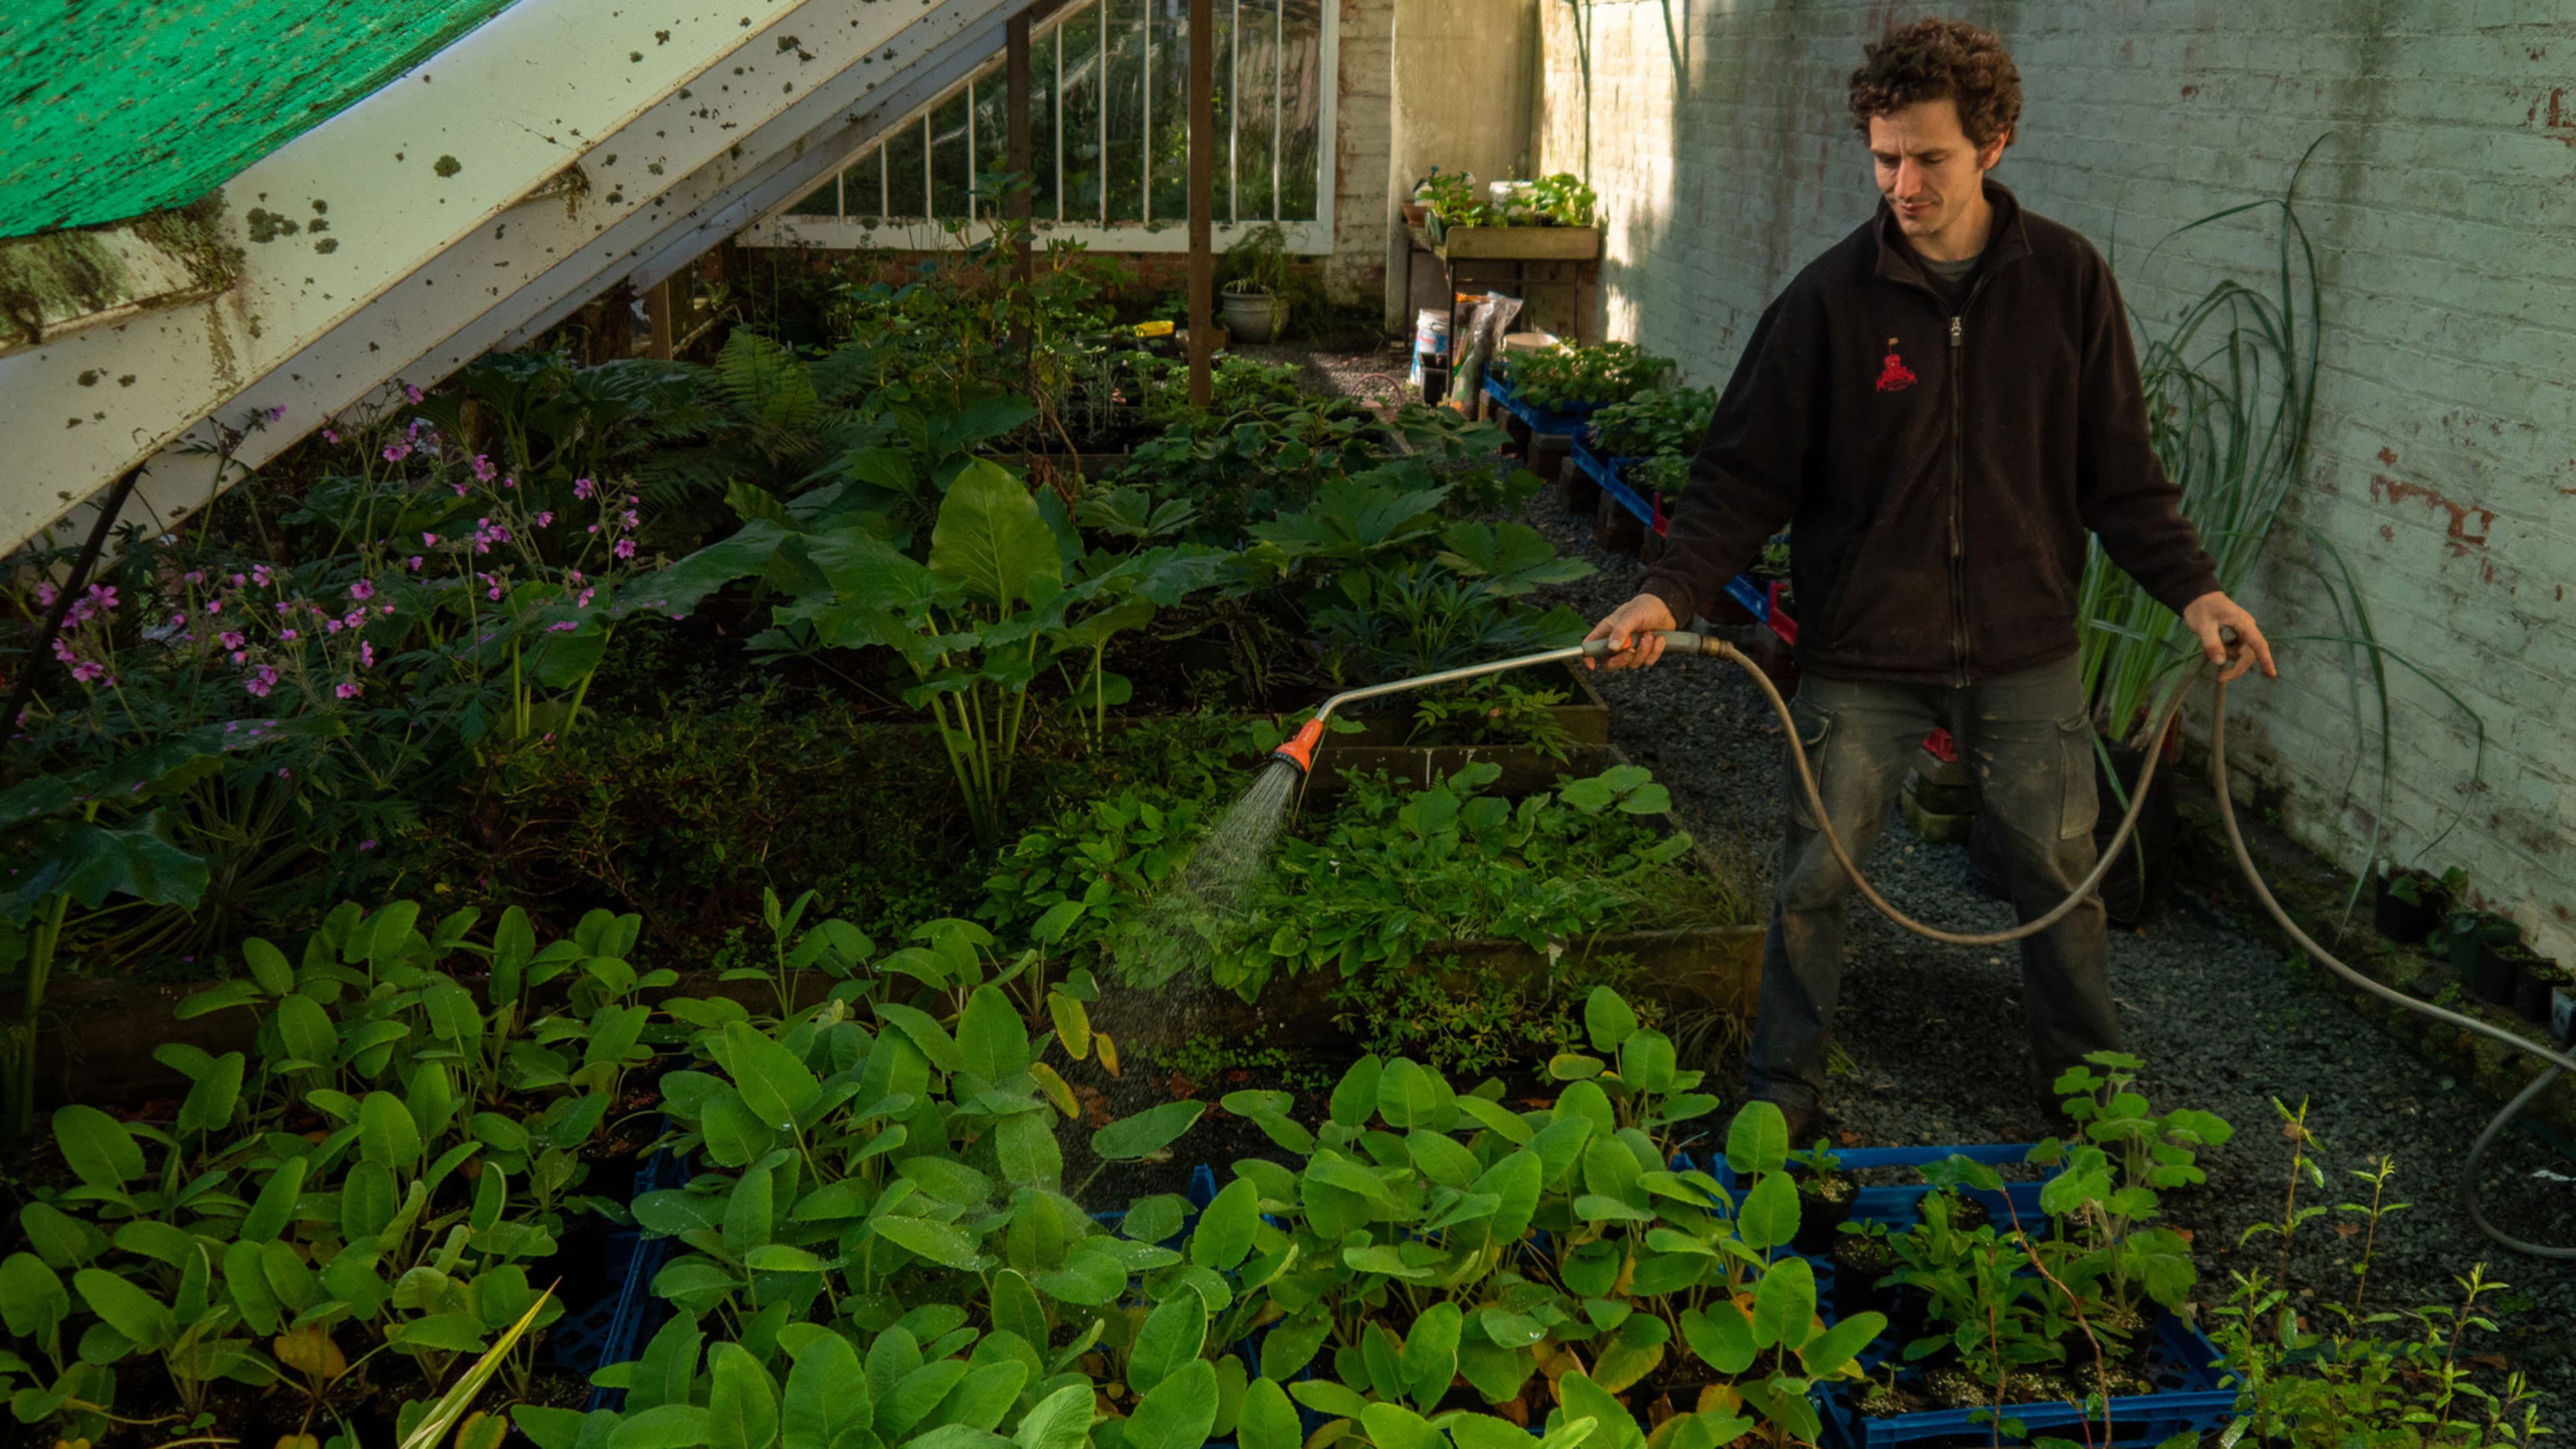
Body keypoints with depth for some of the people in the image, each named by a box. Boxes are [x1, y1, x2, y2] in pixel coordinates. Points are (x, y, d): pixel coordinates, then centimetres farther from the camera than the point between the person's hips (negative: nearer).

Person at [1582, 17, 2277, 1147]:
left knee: (2061, 875, 13)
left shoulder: (2066, 281, -3)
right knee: (1815, 880, 6)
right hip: (1861, 655, -1)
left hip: (2024, 651, 2)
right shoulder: (1831, 298, -9)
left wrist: (2191, 586, -7)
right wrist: (1671, 592, -20)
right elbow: (1745, 475, -7)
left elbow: (2118, 469, 4)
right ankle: (1782, 1100, 25)